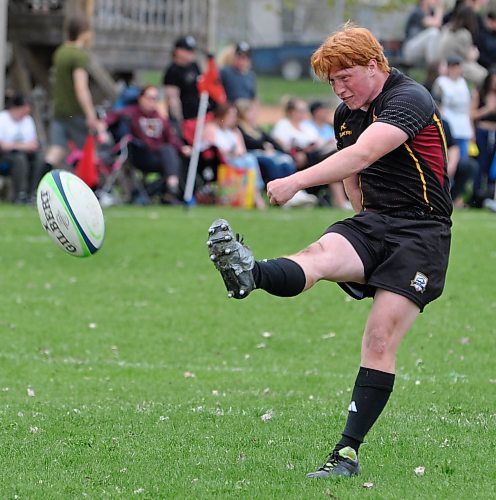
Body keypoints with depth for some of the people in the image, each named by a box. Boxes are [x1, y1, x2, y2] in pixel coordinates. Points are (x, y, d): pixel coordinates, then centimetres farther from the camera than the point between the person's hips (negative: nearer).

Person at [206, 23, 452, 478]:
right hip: (372, 221, 6)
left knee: (380, 341, -14)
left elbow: (361, 155, -32)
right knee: (319, 255, -28)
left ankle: (349, 452, -13)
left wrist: (297, 181, -40)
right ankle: (248, 274, -60)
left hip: (421, 232, -6)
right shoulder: (347, 114, 11)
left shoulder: (409, 99, -16)